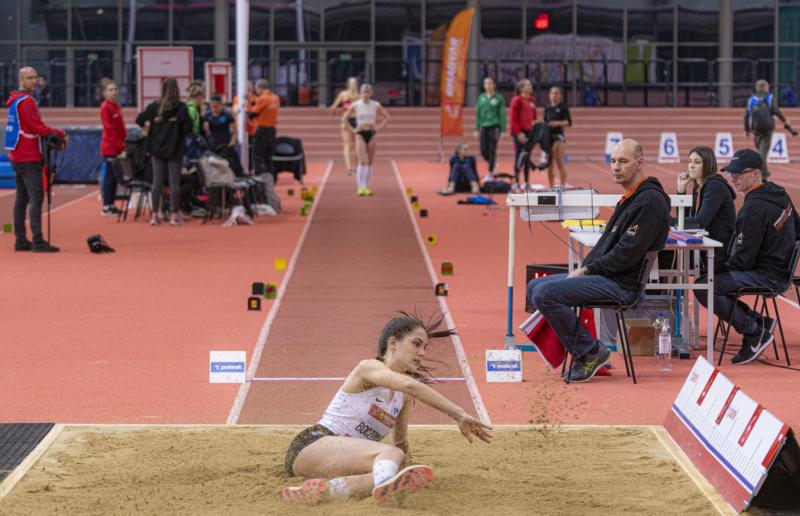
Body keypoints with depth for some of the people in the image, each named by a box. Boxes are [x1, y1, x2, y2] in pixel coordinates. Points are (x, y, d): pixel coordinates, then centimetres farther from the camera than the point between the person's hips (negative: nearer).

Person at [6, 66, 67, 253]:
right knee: (36, 197, -13)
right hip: (28, 158, -10)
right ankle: (37, 241, -19)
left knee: (22, 198, 13)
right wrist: (61, 134, -7)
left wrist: (53, 135, 6)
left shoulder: (16, 101, 17)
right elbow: (39, 128, -18)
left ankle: (21, 240, 16)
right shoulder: (26, 101, -14)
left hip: (17, 156, 10)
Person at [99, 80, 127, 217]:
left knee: (115, 175, 10)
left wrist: (123, 145, 8)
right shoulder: (105, 107, -11)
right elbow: (109, 128, -16)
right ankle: (106, 207, -4)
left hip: (117, 147, 8)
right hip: (110, 147, -8)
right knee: (110, 175, -7)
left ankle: (111, 205, 16)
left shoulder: (116, 107, 15)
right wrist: (120, 145, -17)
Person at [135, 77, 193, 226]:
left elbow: (139, 120, 1)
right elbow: (188, 127, -14)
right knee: (174, 182, 3)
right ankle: (175, 215, 5)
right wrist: (179, 132, 6)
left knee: (157, 182, 8)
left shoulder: (154, 106, 0)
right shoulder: (180, 107, -10)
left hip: (157, 148, 3)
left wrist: (150, 129, 13)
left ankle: (155, 214, 8)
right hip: (175, 149, -3)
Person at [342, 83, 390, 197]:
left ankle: (366, 187, 14)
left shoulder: (376, 105, 2)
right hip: (360, 134, -2)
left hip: (372, 134, 2)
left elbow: (387, 117, 11)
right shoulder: (355, 105, 0)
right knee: (362, 162, -13)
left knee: (369, 162, 5)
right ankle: (360, 188, -17)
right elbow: (344, 118, 7)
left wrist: (379, 127, 0)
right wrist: (352, 129, -2)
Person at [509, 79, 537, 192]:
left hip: (529, 131, 7)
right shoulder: (517, 100, -8)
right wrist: (518, 133, -18)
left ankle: (527, 183, 16)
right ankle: (517, 183, 0)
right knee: (519, 157, -5)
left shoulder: (531, 101, 12)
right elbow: (513, 119, -12)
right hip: (519, 133, -7)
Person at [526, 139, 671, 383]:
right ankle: (583, 353, 6)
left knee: (545, 294, -20)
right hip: (606, 276, 11)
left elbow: (627, 254, -21)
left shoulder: (650, 201, -15)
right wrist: (584, 268, 6)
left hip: (623, 284, -11)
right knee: (535, 287, 9)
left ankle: (590, 352, -9)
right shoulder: (629, 198, 18)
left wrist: (587, 271, -12)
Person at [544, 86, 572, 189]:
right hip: (548, 136, 5)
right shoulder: (547, 108, 11)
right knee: (550, 165, 7)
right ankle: (551, 187, 13)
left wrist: (558, 123, -23)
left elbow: (569, 122, -9)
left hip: (559, 136, -5)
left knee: (560, 163, -8)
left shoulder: (563, 107, -2)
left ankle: (563, 185, -6)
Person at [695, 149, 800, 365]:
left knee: (703, 287, -19)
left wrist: (723, 268, -1)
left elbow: (744, 259, -20)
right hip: (781, 270, 10)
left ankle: (755, 332, -10)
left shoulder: (755, 207, -21)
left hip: (767, 276, -10)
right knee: (712, 280, 16)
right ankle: (758, 321, 9)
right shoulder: (779, 194, 8)